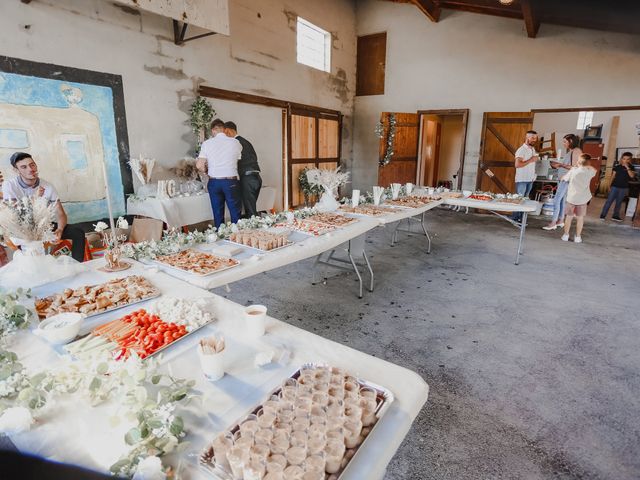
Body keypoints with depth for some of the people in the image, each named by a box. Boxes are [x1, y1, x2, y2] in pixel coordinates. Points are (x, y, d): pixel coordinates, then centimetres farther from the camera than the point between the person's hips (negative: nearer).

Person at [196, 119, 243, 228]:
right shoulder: (235, 142, 0)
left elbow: (199, 165, -3)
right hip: (231, 182, -2)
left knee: (218, 215, 10)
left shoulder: (207, 143, 1)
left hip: (214, 182, 2)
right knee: (236, 214, 5)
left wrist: (207, 172, 16)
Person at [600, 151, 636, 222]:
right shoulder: (617, 167, 0)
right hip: (615, 186, -1)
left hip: (624, 188, 1)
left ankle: (615, 216, 16)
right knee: (609, 201, -4)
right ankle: (603, 215, -2)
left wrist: (627, 167, -19)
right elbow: (613, 176, 5)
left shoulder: (631, 168, 1)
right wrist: (610, 185, 3)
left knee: (619, 202, 10)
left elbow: (632, 176, -16)